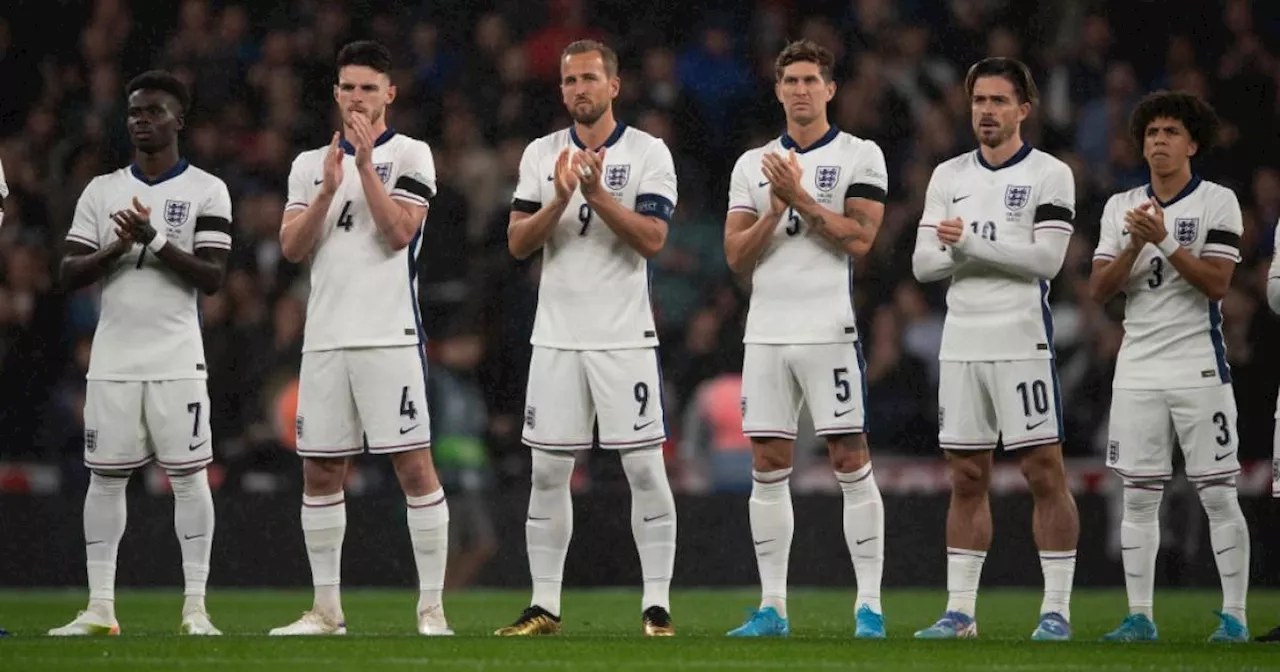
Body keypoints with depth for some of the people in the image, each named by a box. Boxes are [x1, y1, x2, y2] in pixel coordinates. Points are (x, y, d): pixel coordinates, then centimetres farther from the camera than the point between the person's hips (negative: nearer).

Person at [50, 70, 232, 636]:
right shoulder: (102, 191, 11)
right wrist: (118, 248, -11)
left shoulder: (206, 191, 1)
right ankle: (99, 608, 8)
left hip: (177, 361, -3)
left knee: (188, 476, -3)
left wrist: (156, 240, -19)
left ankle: (196, 607, 0)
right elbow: (69, 275, 5)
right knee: (105, 478, 4)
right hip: (112, 360, 3)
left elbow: (212, 277, -8)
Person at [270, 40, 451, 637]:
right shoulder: (311, 164, 15)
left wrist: (366, 164, -11)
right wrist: (328, 188, -8)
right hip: (325, 337, 5)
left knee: (414, 466, -7)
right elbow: (292, 247, 4)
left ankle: (431, 608, -5)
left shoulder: (409, 156, 3)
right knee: (320, 473, 6)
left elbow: (399, 232, -11)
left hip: (390, 337, -5)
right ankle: (326, 609, 14)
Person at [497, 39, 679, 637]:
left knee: (644, 467, -5)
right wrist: (560, 199, -15)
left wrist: (598, 194, -22)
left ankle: (657, 606, 0)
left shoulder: (647, 154, -2)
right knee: (548, 470, 4)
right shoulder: (541, 155, 8)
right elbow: (517, 243, 1)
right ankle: (544, 606, 11)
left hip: (625, 337, -3)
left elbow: (651, 239, -12)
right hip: (557, 335, 3)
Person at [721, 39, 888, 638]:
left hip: (829, 329, -4)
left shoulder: (859, 156, 1)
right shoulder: (753, 165, 14)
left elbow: (858, 240, -9)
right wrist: (775, 210, -8)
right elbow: (736, 255, 7)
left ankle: (869, 606, -4)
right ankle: (772, 608, 9)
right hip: (766, 333, 4)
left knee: (851, 462, -5)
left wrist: (801, 197, -13)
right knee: (768, 466, 4)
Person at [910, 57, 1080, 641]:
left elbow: (1046, 258, -12)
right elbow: (923, 264, 7)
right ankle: (960, 611, 10)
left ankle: (1057, 610, -2)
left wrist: (971, 242, -15)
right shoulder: (949, 176, 13)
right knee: (966, 478, 7)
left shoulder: (1049, 175, -1)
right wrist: (957, 251, -12)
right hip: (961, 345, 5)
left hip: (1022, 342, -5)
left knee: (1044, 473, -5)